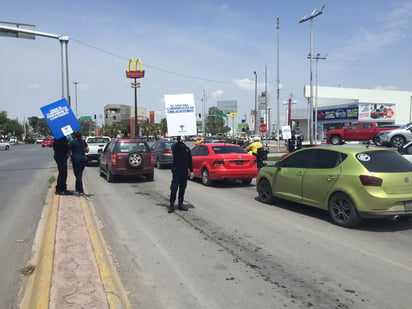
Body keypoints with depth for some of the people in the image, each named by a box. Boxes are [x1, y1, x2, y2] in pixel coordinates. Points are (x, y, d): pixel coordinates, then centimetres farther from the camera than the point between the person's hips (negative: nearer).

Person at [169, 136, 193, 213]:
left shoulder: (187, 148, 11)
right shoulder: (175, 147, -2)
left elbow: (190, 160, 14)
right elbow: (174, 150, -28)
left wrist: (191, 170, 10)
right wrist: (180, 142, -34)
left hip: (185, 172, 5)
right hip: (176, 171, -5)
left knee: (182, 188, 10)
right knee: (174, 188, -5)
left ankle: (180, 204, 19)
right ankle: (171, 205, 1)